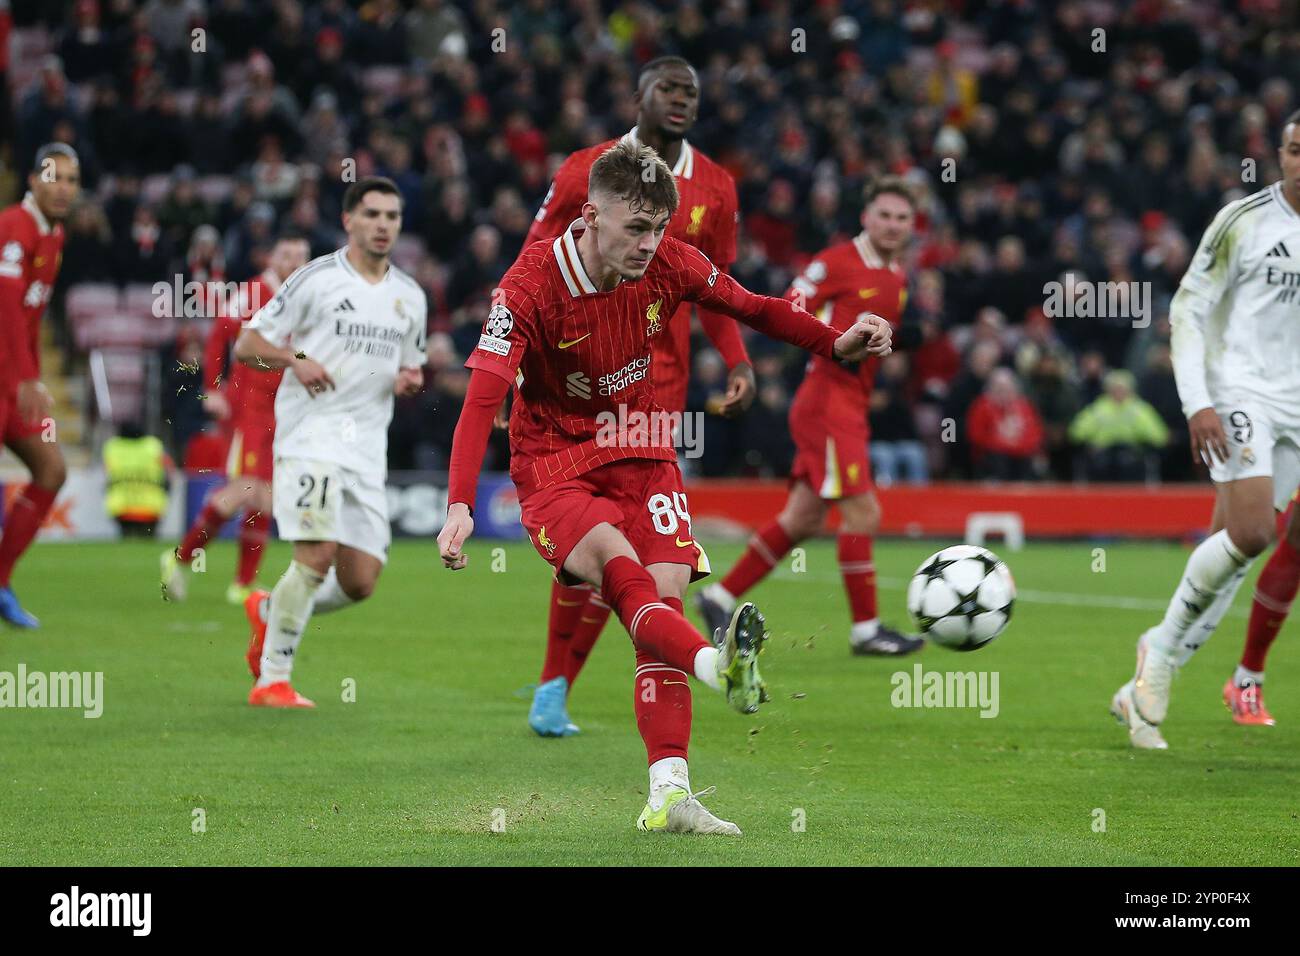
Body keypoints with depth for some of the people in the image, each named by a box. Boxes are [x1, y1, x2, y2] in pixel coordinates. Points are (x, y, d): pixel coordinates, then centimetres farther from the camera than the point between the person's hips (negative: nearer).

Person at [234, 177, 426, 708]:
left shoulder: (410, 296, 15)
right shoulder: (316, 279, -2)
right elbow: (246, 345, -1)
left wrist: (411, 380, 3)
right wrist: (295, 358, -19)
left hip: (367, 446, 6)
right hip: (310, 435, -6)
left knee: (360, 582, 0)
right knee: (316, 555, -21)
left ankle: (270, 610, 28)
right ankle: (272, 679, -8)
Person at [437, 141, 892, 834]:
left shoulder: (669, 265, -8)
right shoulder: (531, 285, -20)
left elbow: (750, 308, 8)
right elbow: (483, 397, -25)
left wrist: (836, 343, -6)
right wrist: (460, 505, -35)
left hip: (640, 451, 4)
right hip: (552, 465, -4)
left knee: (665, 596, -11)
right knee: (621, 566, -32)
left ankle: (668, 797, -14)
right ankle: (718, 666, -60)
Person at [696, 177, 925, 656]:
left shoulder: (897, 276, 15)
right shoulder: (838, 261, -9)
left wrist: (905, 340, 7)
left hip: (853, 404, 9)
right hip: (828, 397, -9)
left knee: (803, 519, 10)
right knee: (862, 512, -12)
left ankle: (720, 596, 18)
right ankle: (865, 629, -5)